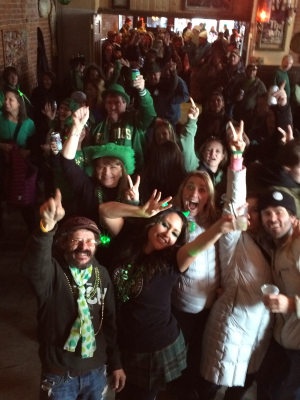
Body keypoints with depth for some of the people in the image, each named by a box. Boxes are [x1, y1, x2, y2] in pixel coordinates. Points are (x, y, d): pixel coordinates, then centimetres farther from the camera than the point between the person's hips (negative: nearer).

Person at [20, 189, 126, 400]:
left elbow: (110, 321, 5)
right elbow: (32, 265, -41)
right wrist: (47, 226, -58)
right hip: (59, 374, -3)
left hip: (96, 371, 3)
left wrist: (115, 363, 10)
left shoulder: (102, 274, -3)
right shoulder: (52, 272, -16)